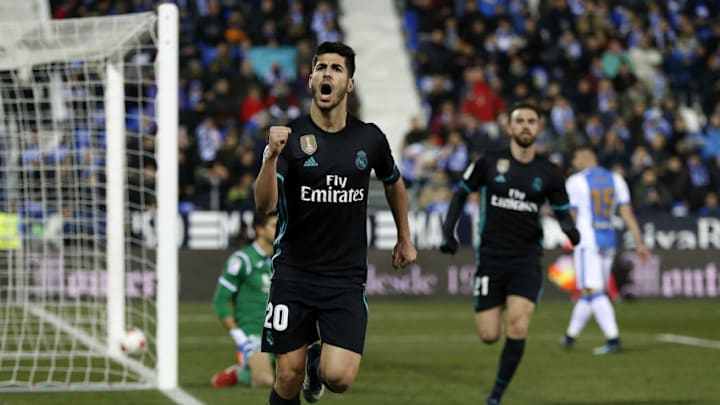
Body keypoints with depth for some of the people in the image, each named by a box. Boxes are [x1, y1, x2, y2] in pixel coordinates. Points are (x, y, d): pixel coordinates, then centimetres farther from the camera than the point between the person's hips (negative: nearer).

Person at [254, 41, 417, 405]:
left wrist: (404, 237, 28)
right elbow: (264, 204, -20)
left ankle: (319, 360, 25)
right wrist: (272, 156, -36)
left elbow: (392, 182, 22)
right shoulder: (290, 137, -7)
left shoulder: (370, 139, 0)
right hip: (293, 274, -1)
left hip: (346, 277, 1)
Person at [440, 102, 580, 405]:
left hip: (527, 260, 0)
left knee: (517, 329, -16)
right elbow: (460, 194, 10)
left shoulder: (549, 173, 2)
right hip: (491, 257, 0)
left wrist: (570, 229, -12)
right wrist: (448, 232, -1)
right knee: (489, 335, -2)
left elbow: (562, 211, 10)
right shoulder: (489, 163, -1)